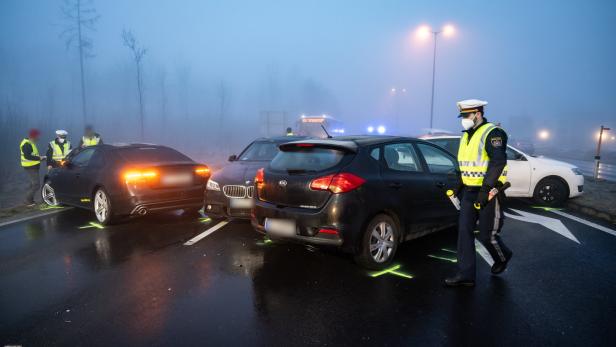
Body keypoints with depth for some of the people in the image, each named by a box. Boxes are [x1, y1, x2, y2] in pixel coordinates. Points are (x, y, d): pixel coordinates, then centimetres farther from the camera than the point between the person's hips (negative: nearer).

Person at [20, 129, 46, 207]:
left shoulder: (30, 142, 13)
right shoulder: (26, 144, -19)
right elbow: (27, 156, -27)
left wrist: (39, 157, 8)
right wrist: (39, 158, -23)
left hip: (33, 166, 11)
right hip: (30, 167, -11)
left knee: (31, 184, 18)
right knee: (35, 184, -10)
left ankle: (29, 200, 27)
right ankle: (28, 201, -3)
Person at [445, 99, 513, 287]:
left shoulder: (492, 133, -13)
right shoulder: (466, 136, 14)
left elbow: (498, 162, -24)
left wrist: (485, 189, -27)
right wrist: (462, 185, 19)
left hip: (488, 192, -8)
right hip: (470, 192, 8)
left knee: (486, 235, 2)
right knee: (464, 231, 2)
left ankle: (503, 257, 35)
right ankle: (466, 274, 7)